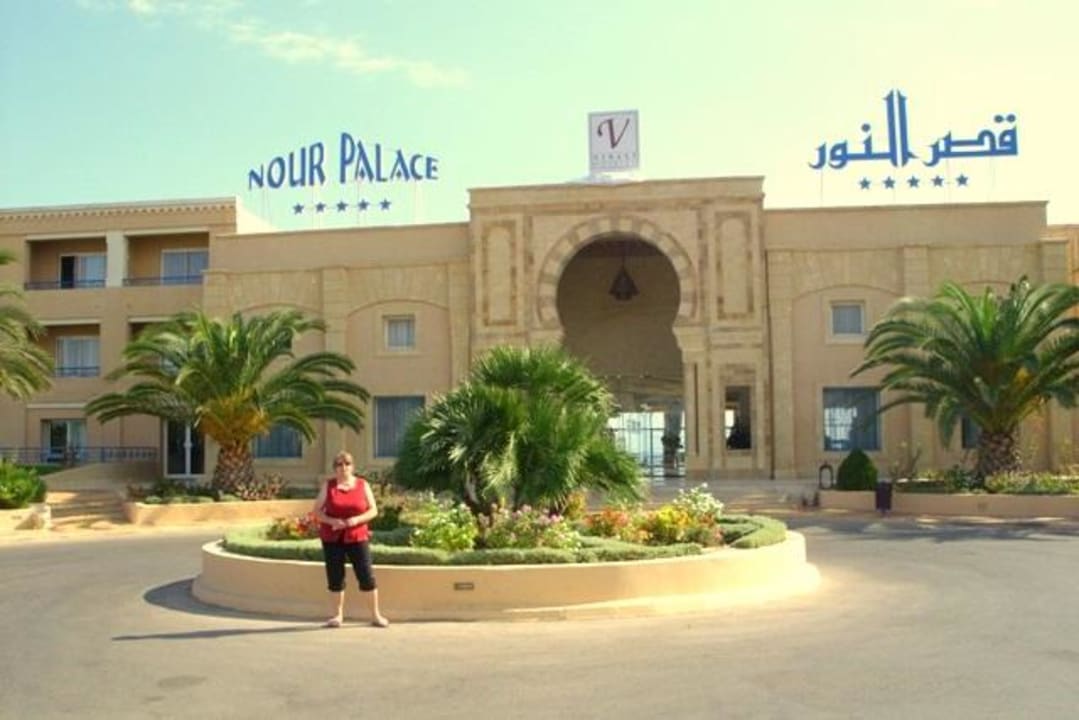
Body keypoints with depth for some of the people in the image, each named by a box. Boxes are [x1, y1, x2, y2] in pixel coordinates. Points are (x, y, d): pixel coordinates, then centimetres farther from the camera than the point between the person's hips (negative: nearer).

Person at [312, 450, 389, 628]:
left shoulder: (362, 485, 4)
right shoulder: (328, 485, 4)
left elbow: (373, 510, 4)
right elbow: (317, 511, 3)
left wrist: (357, 519, -14)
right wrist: (331, 521, -15)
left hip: (357, 537, 0)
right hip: (332, 538, 0)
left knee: (367, 576, -3)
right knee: (335, 577, 3)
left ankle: (376, 615, 8)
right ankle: (337, 616, 17)